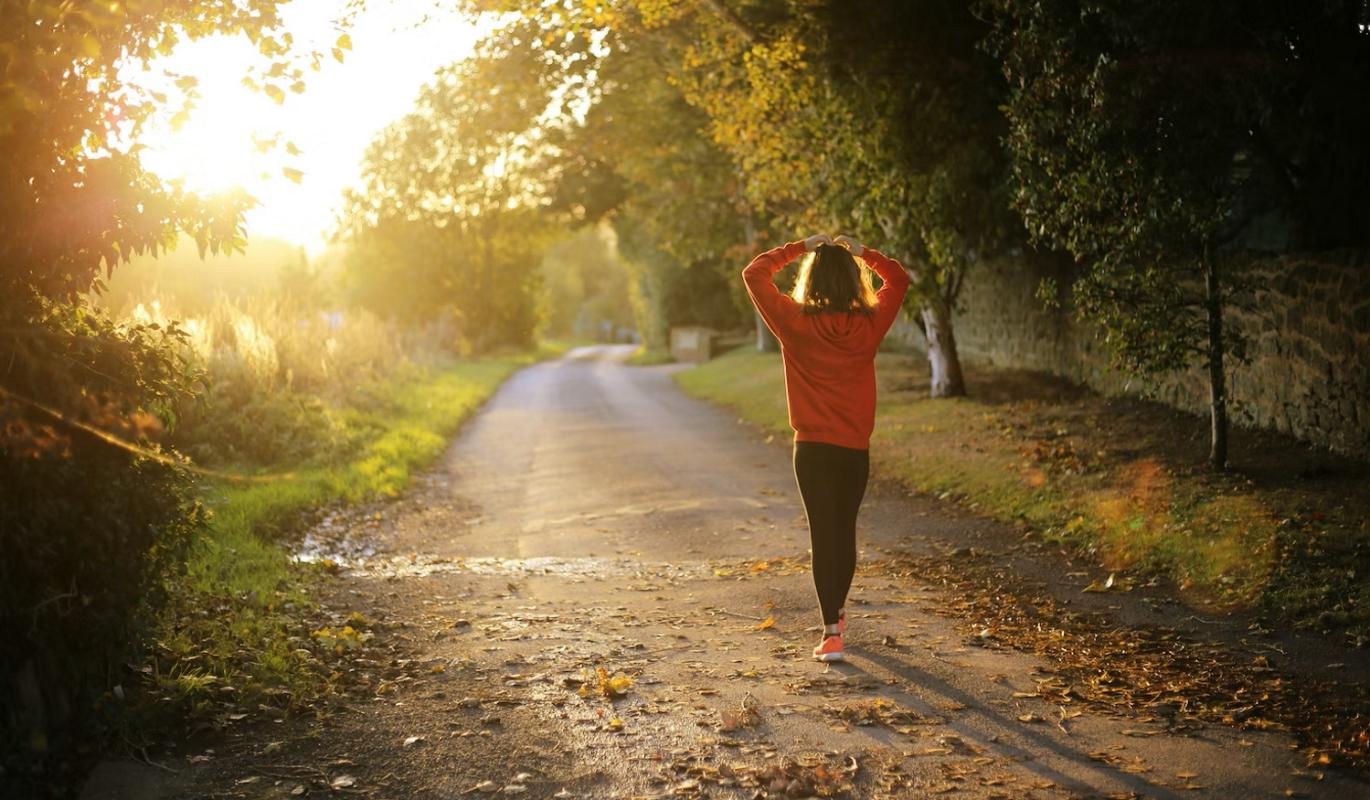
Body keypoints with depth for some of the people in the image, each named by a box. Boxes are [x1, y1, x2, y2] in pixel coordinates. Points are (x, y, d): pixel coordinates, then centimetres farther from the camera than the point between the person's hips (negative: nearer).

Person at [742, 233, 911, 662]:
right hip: (856, 448, 3)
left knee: (823, 534, -1)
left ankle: (831, 632, -7)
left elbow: (754, 273, 1)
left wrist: (799, 248, 4)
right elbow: (898, 279, 15)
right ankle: (837, 611, 37)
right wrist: (861, 252, 10)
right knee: (845, 530, 18)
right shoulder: (869, 324, -3)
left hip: (812, 447, -2)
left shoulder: (795, 323, -9)